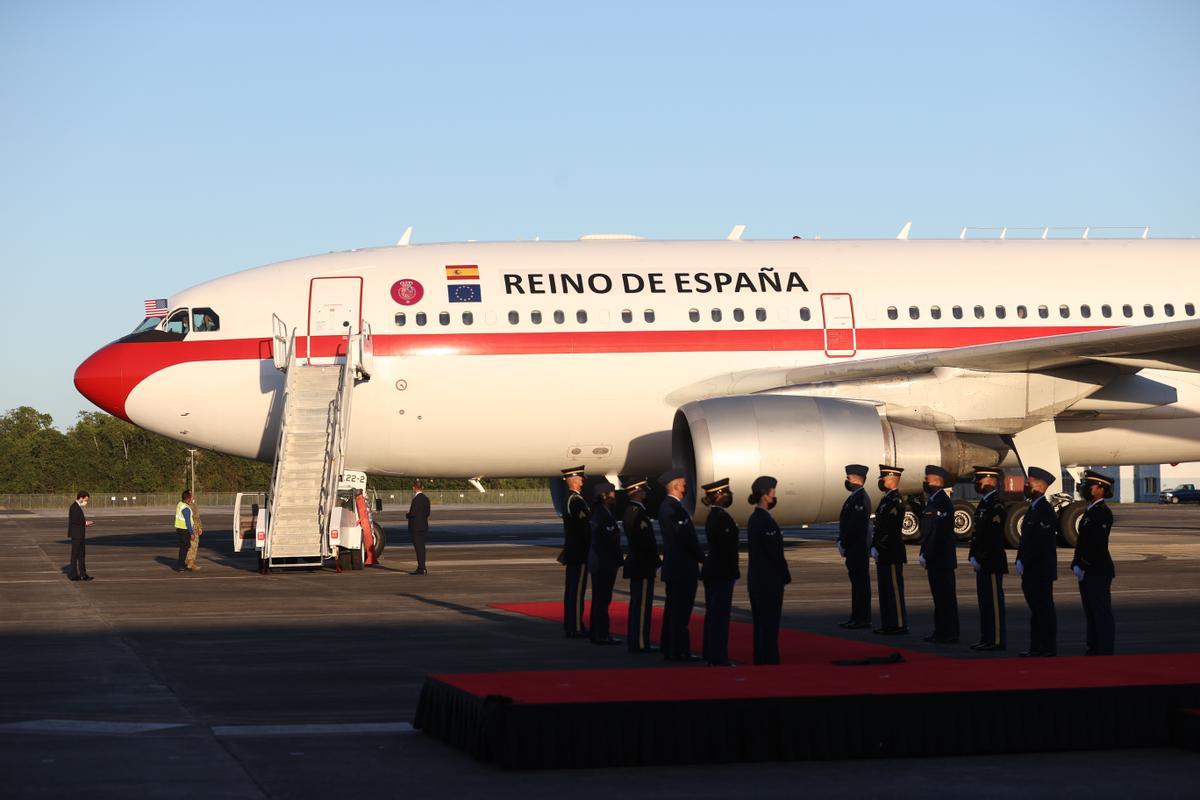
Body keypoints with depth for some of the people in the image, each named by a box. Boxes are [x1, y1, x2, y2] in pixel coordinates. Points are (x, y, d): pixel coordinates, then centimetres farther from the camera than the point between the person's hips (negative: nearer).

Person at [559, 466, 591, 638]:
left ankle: (570, 625, 19)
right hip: (579, 553, -10)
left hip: (572, 553, 10)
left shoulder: (569, 499, 15)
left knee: (571, 590, 13)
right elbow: (584, 525, -21)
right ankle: (576, 628, -7)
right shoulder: (577, 501, -17)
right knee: (577, 590, -8)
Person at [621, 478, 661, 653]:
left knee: (637, 603, 14)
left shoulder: (630, 510, 13)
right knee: (643, 604, -7)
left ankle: (634, 641, 19)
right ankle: (640, 643, -5)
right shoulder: (638, 513, -19)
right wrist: (656, 561, -13)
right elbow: (646, 542, -21)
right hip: (643, 566, -10)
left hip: (636, 565, 10)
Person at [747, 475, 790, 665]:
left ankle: (761, 660, 18)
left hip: (756, 576, 9)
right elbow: (775, 553, -19)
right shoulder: (766, 521, -19)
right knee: (769, 623, -4)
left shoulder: (754, 518, 10)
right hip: (769, 579, -9)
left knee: (761, 622, 13)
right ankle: (769, 660, -2)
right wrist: (785, 576, -8)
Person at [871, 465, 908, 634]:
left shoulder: (896, 501, -15)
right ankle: (888, 624, 17)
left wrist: (878, 548, -18)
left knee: (894, 589, -5)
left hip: (892, 553, -10)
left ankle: (899, 625, -1)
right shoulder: (886, 499, 16)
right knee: (885, 589, 12)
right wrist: (874, 546, 11)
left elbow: (890, 528, -20)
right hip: (884, 554, 10)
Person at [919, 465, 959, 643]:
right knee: (939, 596, 13)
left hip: (942, 560, -10)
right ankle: (941, 631, 17)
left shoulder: (942, 502, -16)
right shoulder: (932, 501, 16)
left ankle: (949, 635, -3)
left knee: (946, 597, -5)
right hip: (934, 560, 10)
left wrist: (926, 555, -18)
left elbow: (939, 532, -21)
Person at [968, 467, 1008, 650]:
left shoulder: (997, 505, -14)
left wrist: (980, 559, -18)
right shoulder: (983, 503, 16)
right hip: (982, 563, 10)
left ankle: (997, 641, -3)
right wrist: (973, 556, 12)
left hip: (992, 562, -10)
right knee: (984, 599, 12)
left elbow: (993, 536, -19)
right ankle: (987, 638, 17)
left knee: (994, 601, -6)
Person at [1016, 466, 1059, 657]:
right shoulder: (1033, 508, 16)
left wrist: (1023, 563, -17)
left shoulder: (1045, 511, -16)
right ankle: (1036, 647, 18)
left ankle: (1048, 648, 0)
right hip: (1030, 570, 10)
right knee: (1036, 609, 13)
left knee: (1044, 608, -4)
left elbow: (1040, 542, -21)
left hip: (1041, 570, -10)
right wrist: (1020, 561, 10)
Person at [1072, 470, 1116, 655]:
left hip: (1099, 572, -10)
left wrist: (1083, 567, -18)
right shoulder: (1090, 511, 16)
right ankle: (1094, 649, 18)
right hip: (1087, 572, 10)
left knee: (1102, 613, -5)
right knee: (1091, 612, 13)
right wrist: (1076, 564, 7)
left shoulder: (1103, 512, -13)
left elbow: (1097, 543, -20)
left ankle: (1105, 652, -3)